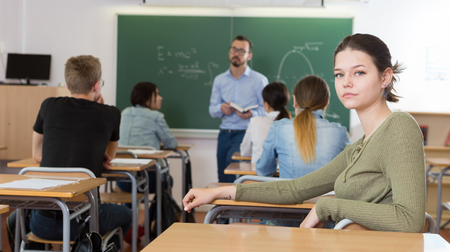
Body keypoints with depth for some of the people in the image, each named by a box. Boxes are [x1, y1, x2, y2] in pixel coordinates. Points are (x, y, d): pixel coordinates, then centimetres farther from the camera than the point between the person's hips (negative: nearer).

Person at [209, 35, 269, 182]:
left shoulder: (259, 80, 0)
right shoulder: (219, 80, 12)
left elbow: (267, 110, -4)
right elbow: (212, 110, 11)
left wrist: (252, 114, -23)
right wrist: (221, 109, -11)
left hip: (246, 132, -4)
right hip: (225, 133, 5)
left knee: (231, 159, -28)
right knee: (222, 180, 5)